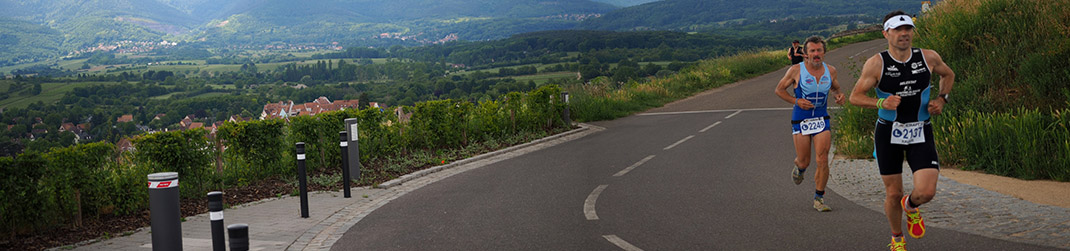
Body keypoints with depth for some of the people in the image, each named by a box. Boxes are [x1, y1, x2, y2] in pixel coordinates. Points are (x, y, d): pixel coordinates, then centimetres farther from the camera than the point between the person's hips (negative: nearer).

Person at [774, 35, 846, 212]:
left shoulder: (830, 70, 1)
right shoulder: (796, 70, -9)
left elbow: (835, 88, 21)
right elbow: (779, 90, 0)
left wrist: (839, 96, -3)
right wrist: (796, 101, -16)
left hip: (822, 120, 2)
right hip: (801, 120, -2)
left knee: (823, 161, -8)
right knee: (804, 162, 4)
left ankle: (819, 199, 4)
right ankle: (799, 168, 43)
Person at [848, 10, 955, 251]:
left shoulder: (929, 58, -3)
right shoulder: (876, 64, -11)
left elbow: (948, 75, 18)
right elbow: (855, 96, -6)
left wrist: (941, 99, 2)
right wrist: (881, 103, -23)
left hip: (921, 132, 1)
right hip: (888, 133, -1)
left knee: (926, 192, -14)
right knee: (893, 193, 7)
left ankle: (911, 206, 25)